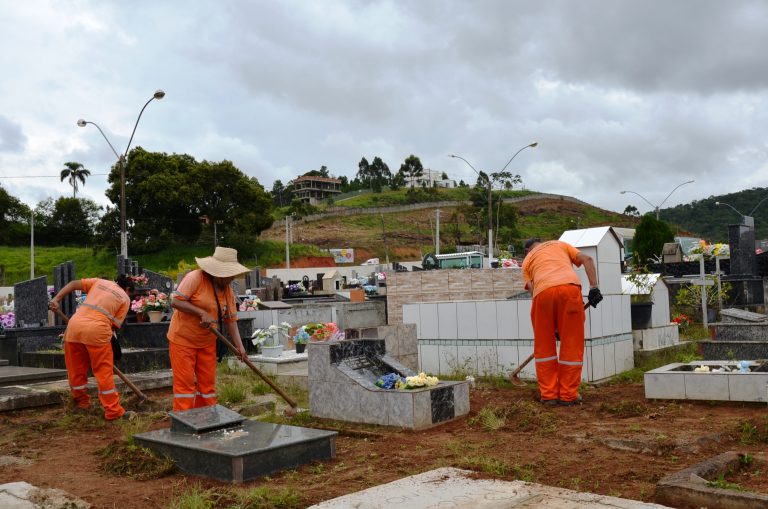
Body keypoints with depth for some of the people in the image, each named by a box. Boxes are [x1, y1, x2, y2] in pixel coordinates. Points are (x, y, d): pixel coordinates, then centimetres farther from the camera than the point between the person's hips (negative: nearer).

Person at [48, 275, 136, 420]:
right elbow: (115, 324, 8)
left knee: (76, 369, 17)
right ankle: (114, 411, 8)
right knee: (104, 372, 4)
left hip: (74, 325, 4)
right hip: (97, 329, -4)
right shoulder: (125, 298, 15)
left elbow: (73, 284, 13)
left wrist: (56, 299, 8)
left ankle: (82, 402, 31)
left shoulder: (100, 281, 25)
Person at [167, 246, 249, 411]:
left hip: (207, 342, 6)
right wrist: (202, 313, -28)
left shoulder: (227, 290, 1)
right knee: (185, 382, -2)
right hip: (183, 338, -6)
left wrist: (239, 345, -7)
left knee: (207, 381, 10)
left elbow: (231, 319, 2)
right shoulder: (195, 278, -18)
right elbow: (175, 302, -22)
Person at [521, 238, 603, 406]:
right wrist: (594, 288, 9)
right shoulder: (559, 244, 34)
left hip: (543, 292, 0)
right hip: (570, 287, 0)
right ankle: (568, 395, 14)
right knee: (572, 345, 9)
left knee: (544, 346, 14)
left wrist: (553, 326, 22)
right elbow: (587, 259, 17)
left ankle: (548, 394, 17)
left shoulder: (527, 260, 31)